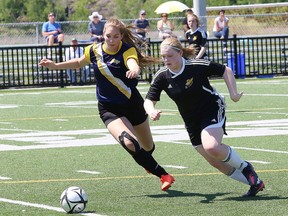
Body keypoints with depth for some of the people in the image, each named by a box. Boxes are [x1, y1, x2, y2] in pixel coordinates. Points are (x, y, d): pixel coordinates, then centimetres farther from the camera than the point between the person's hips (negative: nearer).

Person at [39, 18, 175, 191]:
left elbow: (133, 63, -44)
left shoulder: (127, 50, -18)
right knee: (129, 143, -28)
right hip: (109, 109, 0)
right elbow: (79, 62, 16)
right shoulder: (94, 50, -8)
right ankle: (162, 174, -13)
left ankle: (148, 163, 59)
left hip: (133, 104, 0)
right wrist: (55, 65, 11)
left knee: (148, 147, 18)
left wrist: (135, 69, -66)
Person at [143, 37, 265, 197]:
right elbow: (149, 100, -7)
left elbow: (225, 70, -8)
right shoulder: (162, 77, -9)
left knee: (211, 146, -31)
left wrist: (233, 93, -12)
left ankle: (245, 168, -6)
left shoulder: (197, 66, -20)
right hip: (192, 122, 6)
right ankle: (254, 182, 17)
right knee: (216, 162, 3)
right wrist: (151, 111, -29)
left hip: (213, 111, -6)